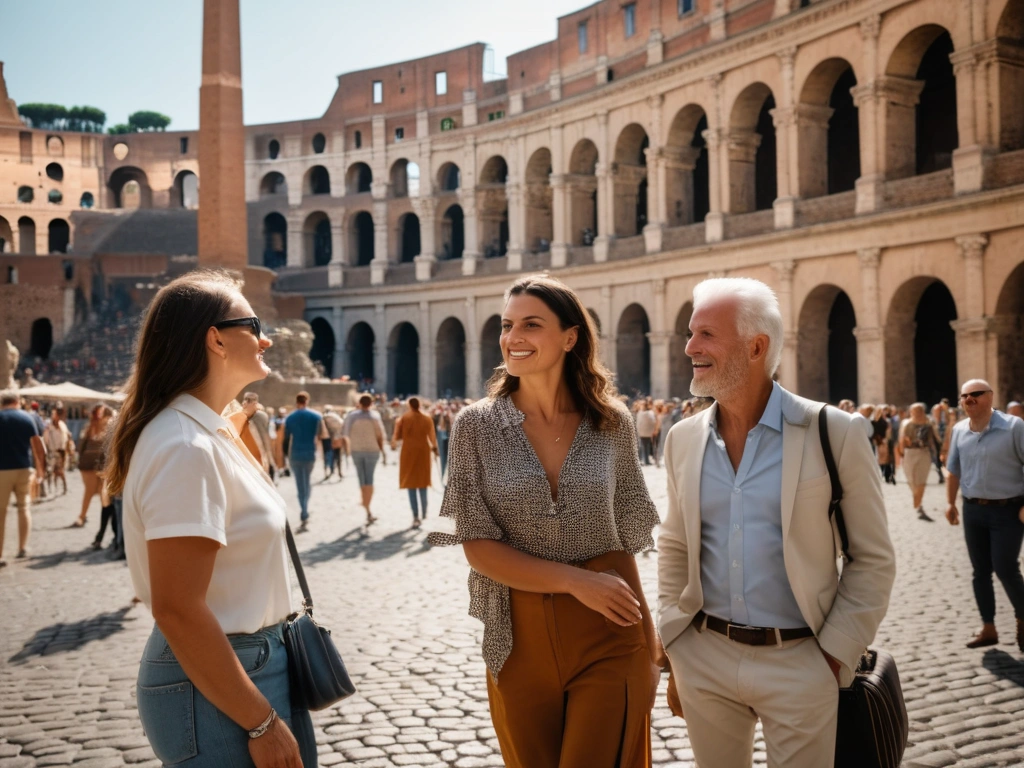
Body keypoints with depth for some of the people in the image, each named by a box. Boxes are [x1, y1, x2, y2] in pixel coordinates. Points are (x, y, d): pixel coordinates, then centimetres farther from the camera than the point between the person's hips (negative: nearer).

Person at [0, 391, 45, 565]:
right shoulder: (27, 418, 3)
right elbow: (39, 446, 0)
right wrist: (40, 467, 12)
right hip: (24, 469, 2)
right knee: (24, 506, 17)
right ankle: (23, 547, 16)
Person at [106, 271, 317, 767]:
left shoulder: (210, 432, 9)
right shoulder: (185, 447, -22)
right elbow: (177, 610, -25)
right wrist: (262, 723, -22)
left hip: (250, 664, 10)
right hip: (216, 687, -9)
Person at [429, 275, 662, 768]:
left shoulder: (613, 423, 0)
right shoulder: (475, 426, -4)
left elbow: (626, 540, 6)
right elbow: (478, 547, -7)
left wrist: (650, 644, 6)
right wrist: (576, 581, -16)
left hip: (609, 638, 0)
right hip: (520, 638, 1)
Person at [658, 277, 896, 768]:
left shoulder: (834, 433, -9)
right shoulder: (683, 438, 3)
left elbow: (872, 560, -4)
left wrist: (836, 656, -8)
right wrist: (673, 642, 7)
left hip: (799, 663, -3)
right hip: (703, 658, 4)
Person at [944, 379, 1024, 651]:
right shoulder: (958, 431, 4)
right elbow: (954, 470, 14)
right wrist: (951, 503, 10)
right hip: (973, 509, 5)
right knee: (980, 571, 9)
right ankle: (988, 628, 21)